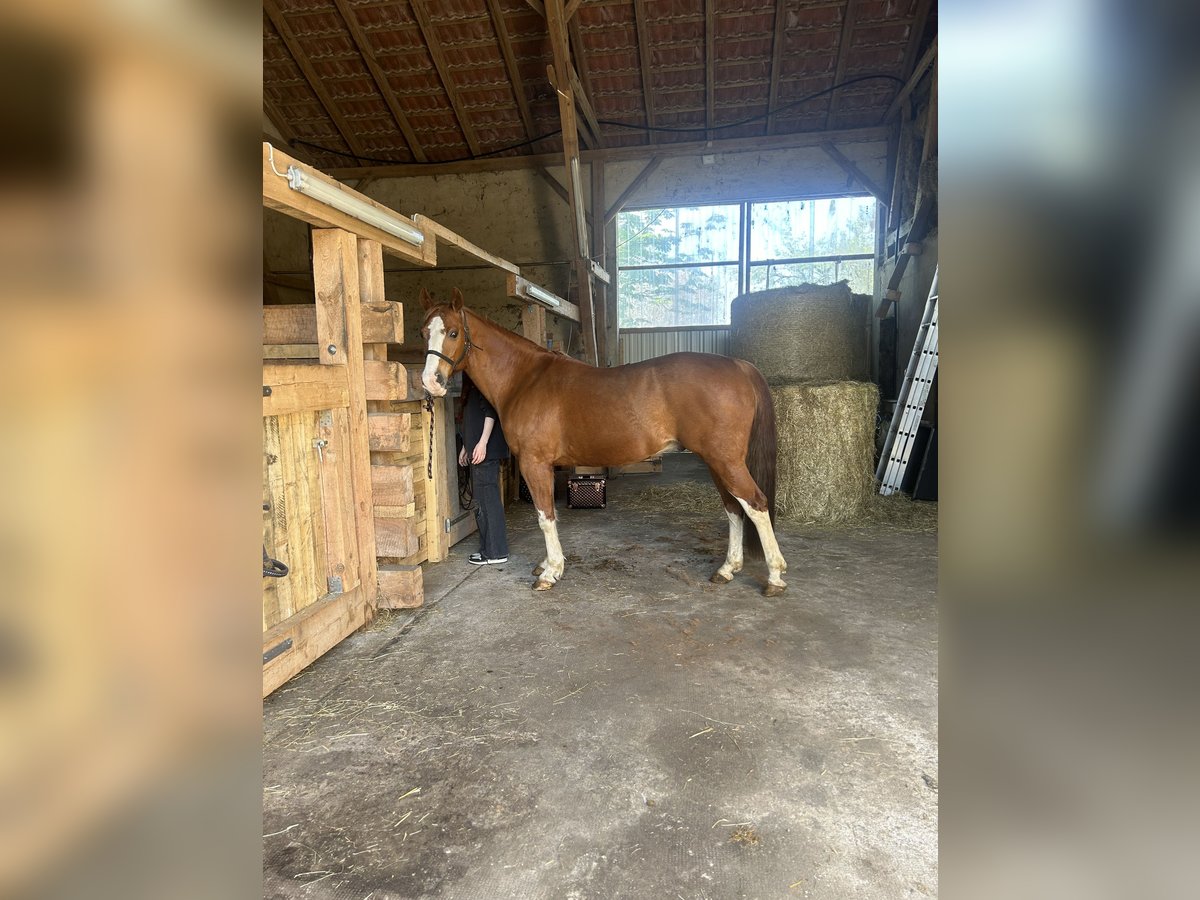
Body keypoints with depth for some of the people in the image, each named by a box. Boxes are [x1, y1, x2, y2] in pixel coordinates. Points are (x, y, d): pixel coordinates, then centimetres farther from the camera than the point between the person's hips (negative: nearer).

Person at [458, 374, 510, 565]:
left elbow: (490, 411, -18)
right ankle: (488, 548, 22)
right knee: (482, 501, 14)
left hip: (486, 449, -10)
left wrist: (482, 443, -23)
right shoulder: (471, 383, 17)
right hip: (476, 448, 10)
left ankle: (496, 552, 4)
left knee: (487, 499, -4)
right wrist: (466, 446, 24)